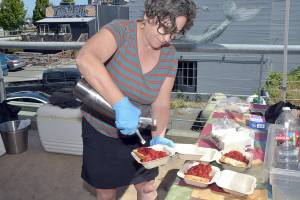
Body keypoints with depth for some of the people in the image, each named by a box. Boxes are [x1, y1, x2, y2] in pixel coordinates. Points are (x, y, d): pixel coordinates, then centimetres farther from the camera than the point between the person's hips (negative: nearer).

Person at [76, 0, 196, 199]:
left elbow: (161, 104, -8)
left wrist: (158, 137, -25)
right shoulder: (121, 30, -24)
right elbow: (85, 59, -43)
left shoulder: (169, 55, -9)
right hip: (101, 132, -3)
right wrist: (121, 104, -50)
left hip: (138, 132, 3)